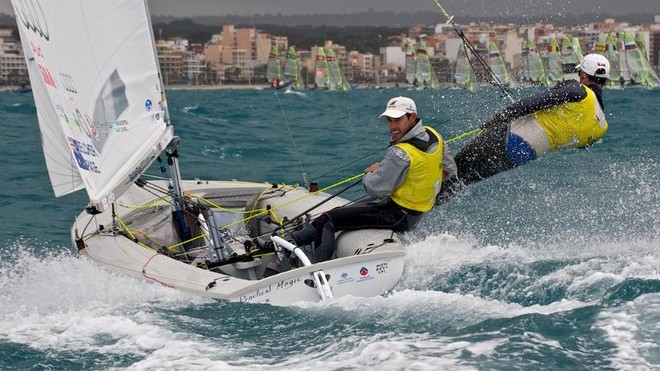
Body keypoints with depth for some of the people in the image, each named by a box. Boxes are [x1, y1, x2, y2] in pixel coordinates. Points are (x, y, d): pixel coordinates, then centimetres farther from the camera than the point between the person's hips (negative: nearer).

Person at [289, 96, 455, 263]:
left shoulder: (401, 154, -29)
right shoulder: (434, 135, -3)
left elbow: (375, 189, -25)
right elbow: (450, 170, 13)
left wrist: (371, 173, -2)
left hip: (397, 216, -10)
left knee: (328, 220, -9)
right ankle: (299, 238, 29)